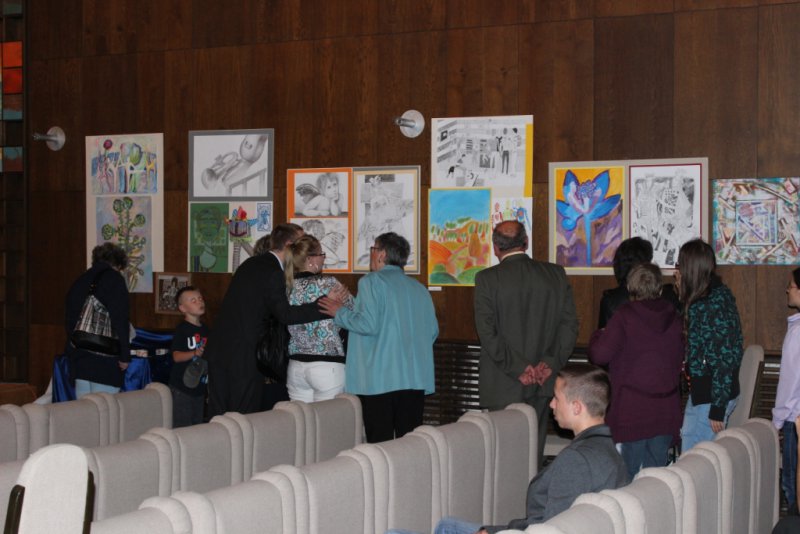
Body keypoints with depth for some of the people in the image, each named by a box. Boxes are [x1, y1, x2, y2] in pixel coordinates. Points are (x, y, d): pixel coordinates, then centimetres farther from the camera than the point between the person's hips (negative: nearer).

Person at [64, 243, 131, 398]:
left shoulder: (80, 281, 16)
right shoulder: (114, 280, -6)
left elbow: (69, 319, 20)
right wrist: (124, 356, -10)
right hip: (105, 358, -7)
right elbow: (120, 321, -13)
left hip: (78, 355, 7)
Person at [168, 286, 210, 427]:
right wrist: (195, 353, -30)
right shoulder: (182, 330, -10)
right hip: (182, 387, -7)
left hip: (199, 385, 7)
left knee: (198, 425, 12)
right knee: (182, 426, -6)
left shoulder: (205, 330, 11)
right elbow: (176, 356, -18)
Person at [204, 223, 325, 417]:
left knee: (217, 416, 10)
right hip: (243, 354, -8)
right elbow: (284, 314, -23)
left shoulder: (251, 264, 14)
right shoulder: (273, 273, -14)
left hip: (218, 348, 8)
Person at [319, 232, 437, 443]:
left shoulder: (372, 282, -4)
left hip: (380, 379, -6)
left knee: (380, 442, -3)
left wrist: (340, 313, 0)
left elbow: (368, 324, -15)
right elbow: (433, 331, 14)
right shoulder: (420, 289, 13)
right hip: (415, 379, 6)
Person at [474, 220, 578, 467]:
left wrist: (518, 368, -10)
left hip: (504, 385, -3)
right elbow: (569, 324, 1)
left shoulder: (487, 279, -7)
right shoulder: (556, 274, 4)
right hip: (542, 382, 4)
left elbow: (487, 331, -12)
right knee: (534, 449, 11)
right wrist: (551, 363, -2)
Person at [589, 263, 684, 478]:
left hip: (632, 409, -5)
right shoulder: (674, 317, 6)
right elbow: (681, 357, 13)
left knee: (629, 474, 2)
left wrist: (598, 335, 6)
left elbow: (600, 354, -13)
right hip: (666, 411, 5)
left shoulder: (625, 315, -10)